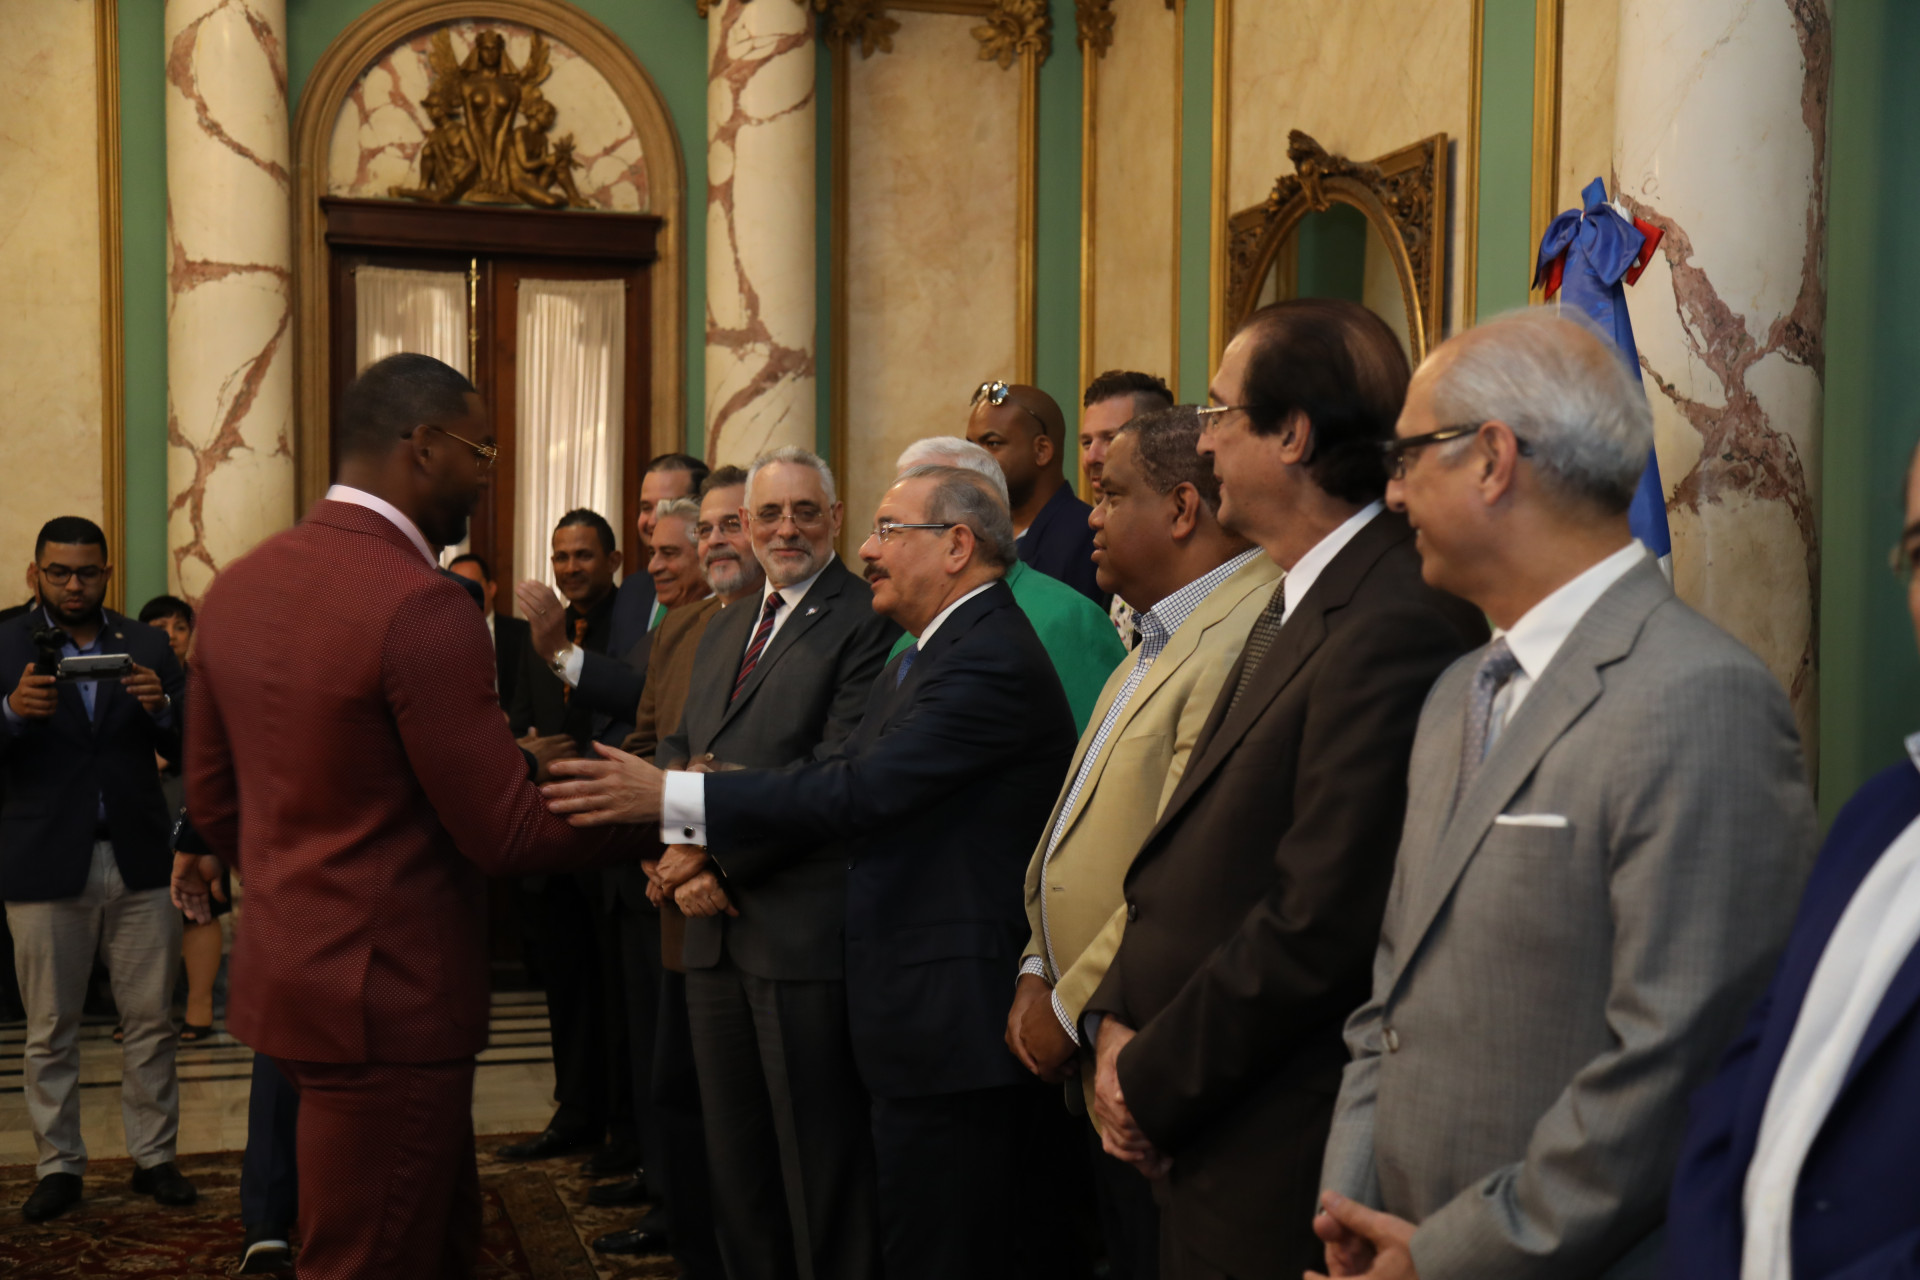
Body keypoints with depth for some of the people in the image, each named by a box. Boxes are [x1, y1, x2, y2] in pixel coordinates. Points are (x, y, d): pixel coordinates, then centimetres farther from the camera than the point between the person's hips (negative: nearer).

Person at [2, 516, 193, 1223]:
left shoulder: (147, 646, 7)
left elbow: (189, 750, 3)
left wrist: (163, 708, -18)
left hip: (139, 860, 2)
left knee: (151, 1020, 6)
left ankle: (154, 1157, 16)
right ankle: (59, 1166, 17)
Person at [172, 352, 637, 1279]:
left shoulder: (237, 585, 5)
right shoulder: (424, 610, -21)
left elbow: (214, 799, 13)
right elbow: (505, 832, -19)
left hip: (286, 976, 9)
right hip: (389, 1001, -9)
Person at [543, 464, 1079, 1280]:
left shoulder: (992, 660, -18)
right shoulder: (922, 658, 17)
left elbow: (861, 790, -26)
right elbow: (839, 772, 11)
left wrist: (669, 797, -24)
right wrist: (708, 848, -3)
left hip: (948, 1019, -10)